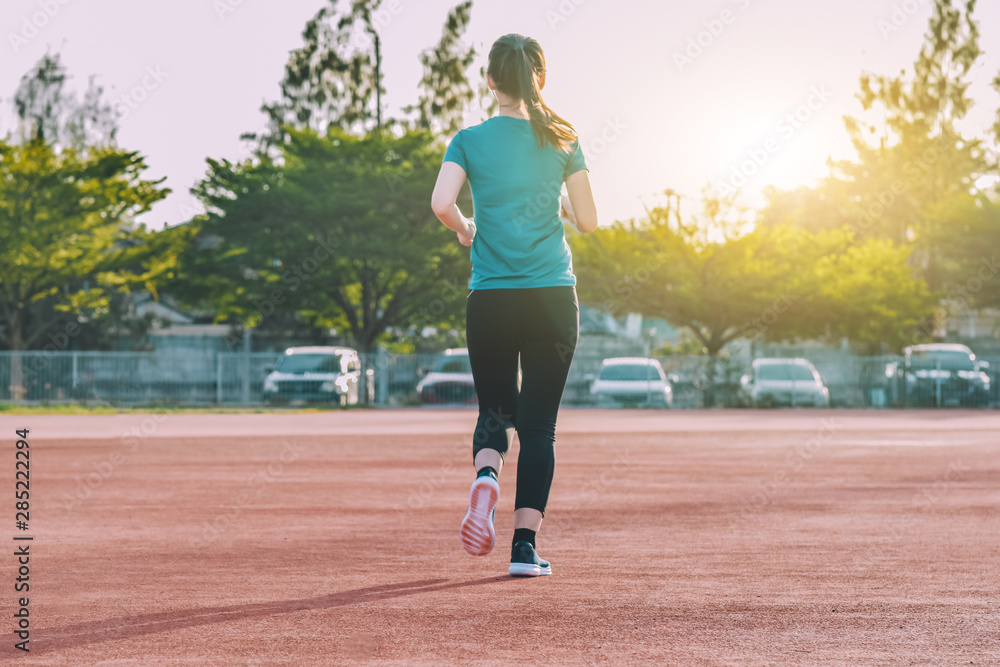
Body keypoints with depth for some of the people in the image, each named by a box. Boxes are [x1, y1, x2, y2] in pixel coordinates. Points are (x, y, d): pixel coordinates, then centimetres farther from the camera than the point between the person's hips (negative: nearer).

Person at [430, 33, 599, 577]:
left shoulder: (470, 140, 1)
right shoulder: (562, 141, 3)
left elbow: (441, 203, -12)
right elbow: (587, 220, 4)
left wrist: (464, 228, 9)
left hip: (490, 301, 0)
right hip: (554, 297, 0)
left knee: (494, 411, 16)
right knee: (539, 424, 5)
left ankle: (486, 477, -17)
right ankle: (525, 546, -2)